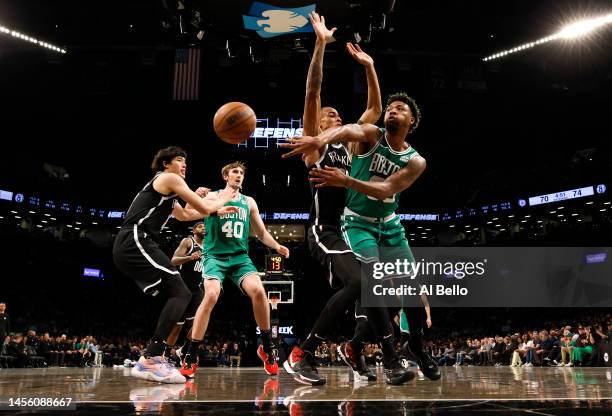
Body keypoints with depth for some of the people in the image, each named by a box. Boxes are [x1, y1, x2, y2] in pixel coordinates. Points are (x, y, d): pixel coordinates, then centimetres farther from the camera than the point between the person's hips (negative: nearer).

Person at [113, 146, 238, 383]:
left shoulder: (162, 188, 30)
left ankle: (153, 357, 9)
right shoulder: (170, 178, 1)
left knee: (176, 296, 12)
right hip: (136, 242, -10)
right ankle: (150, 360, -21)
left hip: (128, 247, 10)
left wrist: (217, 211, 38)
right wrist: (221, 199, 17)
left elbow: (185, 215, 42)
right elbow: (204, 208, -3)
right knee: (181, 293, -15)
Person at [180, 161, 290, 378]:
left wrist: (277, 246, 0)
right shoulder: (213, 197, 4)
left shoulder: (249, 202, 14)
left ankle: (267, 347, -2)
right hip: (215, 255, -2)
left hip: (240, 257, 3)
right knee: (211, 295, -28)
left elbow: (261, 232, 18)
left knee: (258, 291, -23)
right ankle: (190, 356, -14)